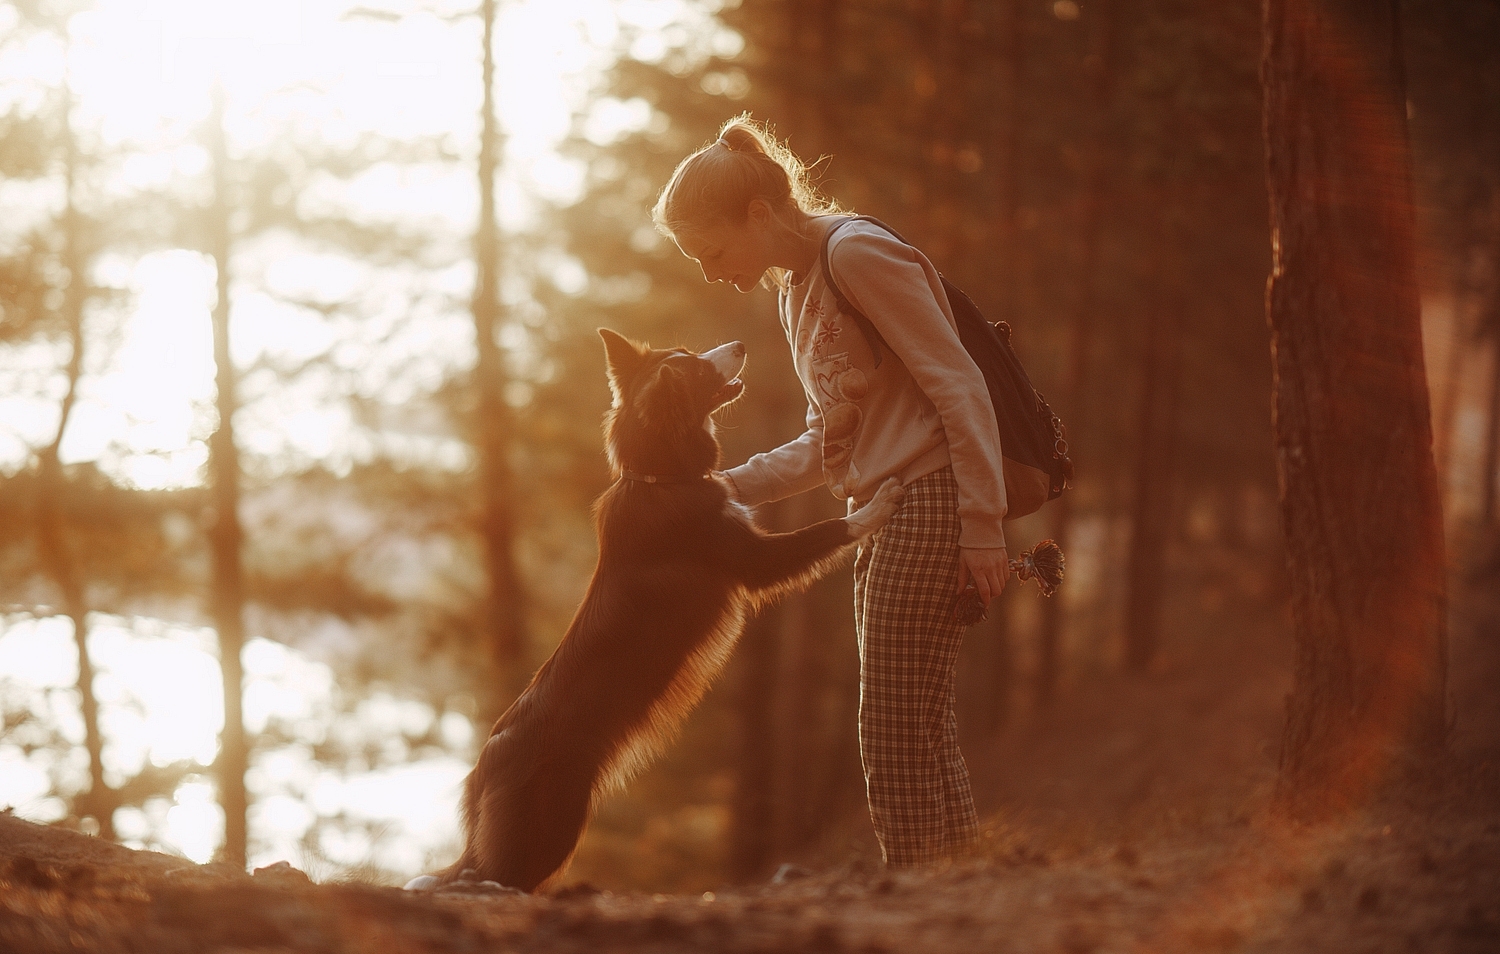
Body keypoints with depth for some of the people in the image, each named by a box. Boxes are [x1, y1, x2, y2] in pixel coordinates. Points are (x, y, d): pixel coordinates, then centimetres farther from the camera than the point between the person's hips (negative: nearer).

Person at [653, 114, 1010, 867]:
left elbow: (960, 388, -16)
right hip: (879, 517, 10)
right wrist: (729, 487, 6)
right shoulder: (795, 287, 16)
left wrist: (983, 529, -19)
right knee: (918, 736, 9)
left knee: (897, 733, -10)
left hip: (928, 502, -10)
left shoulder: (857, 254, -12)